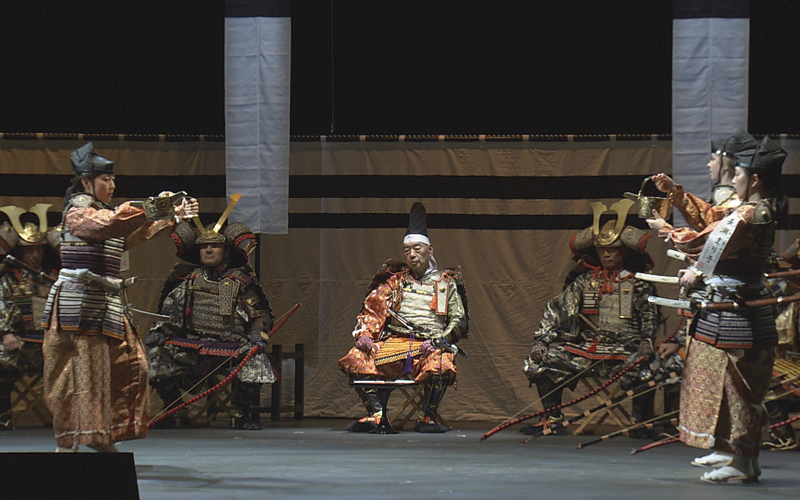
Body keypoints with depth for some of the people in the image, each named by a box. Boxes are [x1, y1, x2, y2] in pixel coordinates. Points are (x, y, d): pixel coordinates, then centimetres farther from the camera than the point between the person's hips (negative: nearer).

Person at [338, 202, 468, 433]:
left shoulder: (446, 283, 15)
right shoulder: (394, 282, 21)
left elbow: (460, 322, 9)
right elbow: (372, 310, 15)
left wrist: (439, 340, -10)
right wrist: (364, 334, -5)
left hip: (429, 346, -3)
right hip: (394, 344, 3)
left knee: (440, 365, -38)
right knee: (356, 359, -24)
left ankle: (428, 417, -17)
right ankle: (376, 413, -22)